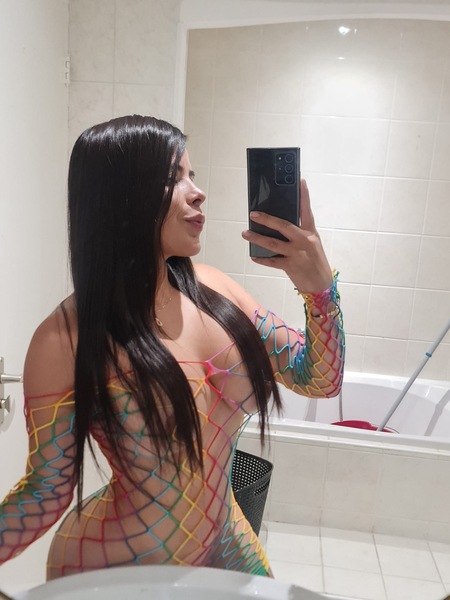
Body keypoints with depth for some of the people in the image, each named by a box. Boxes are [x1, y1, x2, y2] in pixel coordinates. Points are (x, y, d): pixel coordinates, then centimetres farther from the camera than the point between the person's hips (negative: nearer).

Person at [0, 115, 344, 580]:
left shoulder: (210, 289, -9)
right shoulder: (67, 340, -23)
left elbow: (319, 380, -4)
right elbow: (46, 491, -13)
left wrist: (320, 287, -21)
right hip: (115, 570, -4)